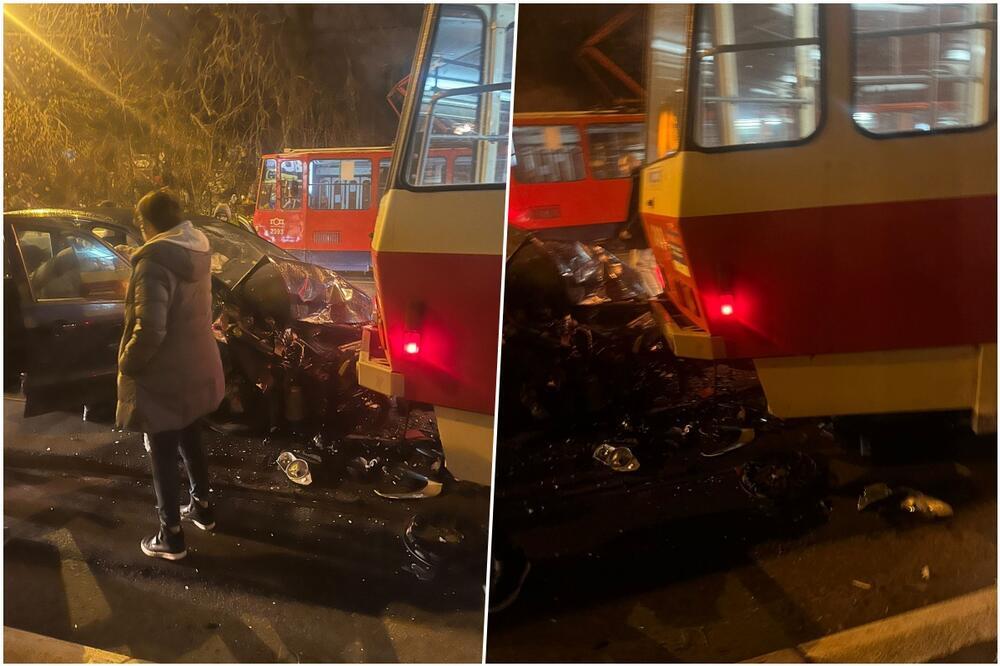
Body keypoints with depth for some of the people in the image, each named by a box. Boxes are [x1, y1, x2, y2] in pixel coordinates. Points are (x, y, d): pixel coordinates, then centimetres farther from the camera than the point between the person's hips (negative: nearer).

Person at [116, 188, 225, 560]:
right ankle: (202, 507, 41)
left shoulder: (155, 261, -24)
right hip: (195, 367, 8)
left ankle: (171, 537, 17)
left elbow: (149, 330, -31)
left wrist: (127, 364, -16)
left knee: (163, 453, 6)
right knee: (189, 439, 25)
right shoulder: (197, 250, 2)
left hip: (165, 376, -8)